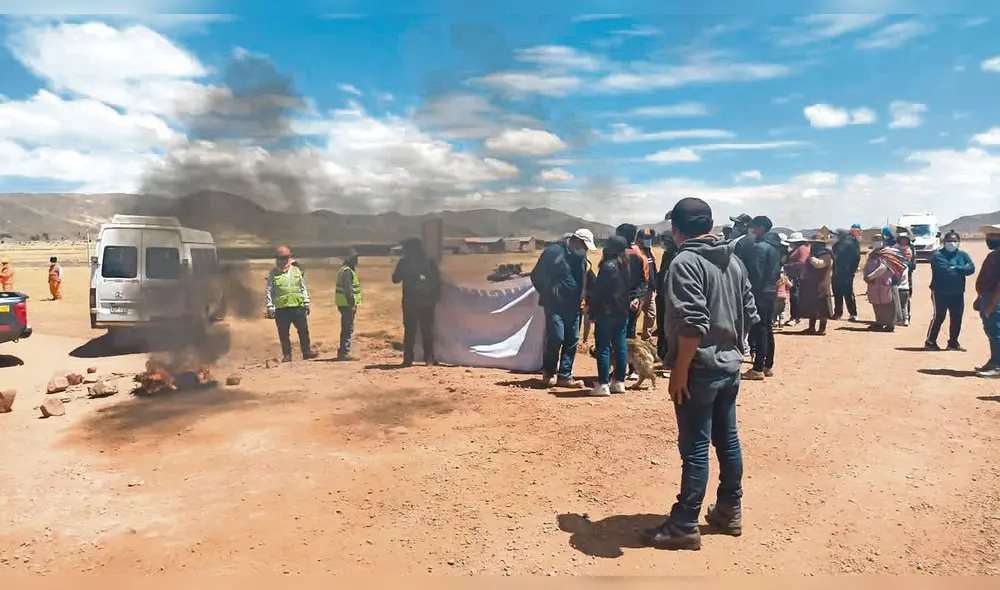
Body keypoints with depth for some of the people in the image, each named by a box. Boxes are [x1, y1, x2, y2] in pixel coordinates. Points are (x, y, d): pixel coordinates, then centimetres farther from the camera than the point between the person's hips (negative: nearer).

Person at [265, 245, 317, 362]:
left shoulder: (297, 270, 10)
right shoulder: (273, 273, 3)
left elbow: (303, 288, 14)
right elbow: (268, 292, 2)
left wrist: (306, 303, 10)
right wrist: (269, 308, -3)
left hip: (298, 307, 2)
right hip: (281, 309, -2)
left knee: (304, 330, 2)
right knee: (284, 334, 4)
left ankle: (307, 352, 12)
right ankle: (286, 355, 14)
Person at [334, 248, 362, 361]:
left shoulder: (345, 270, 17)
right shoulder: (347, 271, -15)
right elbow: (348, 289, -21)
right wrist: (352, 304, -22)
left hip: (345, 304, 11)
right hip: (347, 304, -11)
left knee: (346, 329, 16)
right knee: (348, 329, -7)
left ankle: (342, 351, 23)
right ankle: (345, 353, -5)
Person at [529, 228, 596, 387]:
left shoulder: (581, 256, 9)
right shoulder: (553, 252, -12)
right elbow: (536, 276, -7)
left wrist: (580, 298, 10)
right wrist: (547, 294, -1)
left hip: (573, 306, 7)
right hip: (555, 305, -7)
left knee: (572, 341, 5)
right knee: (556, 338, -11)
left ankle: (564, 376, 15)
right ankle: (549, 372, 10)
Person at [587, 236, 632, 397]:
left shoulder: (608, 266, -16)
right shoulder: (627, 265, 10)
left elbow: (598, 290, -14)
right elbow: (628, 289, 13)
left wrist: (591, 306, -4)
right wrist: (627, 305, 15)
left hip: (606, 312, -8)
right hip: (623, 312, 8)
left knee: (603, 348, -4)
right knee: (620, 346, 11)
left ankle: (603, 384, -3)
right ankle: (619, 382, 17)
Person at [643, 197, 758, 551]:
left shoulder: (685, 262, -16)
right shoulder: (733, 261, 10)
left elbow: (693, 324, -24)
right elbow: (749, 315, 12)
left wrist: (679, 371, -18)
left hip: (700, 369, -8)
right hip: (730, 365, 9)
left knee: (695, 448, -1)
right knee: (727, 440, 17)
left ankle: (684, 526, 8)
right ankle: (729, 511, 30)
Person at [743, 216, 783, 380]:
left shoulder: (760, 247, -15)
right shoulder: (775, 246, 13)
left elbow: (755, 274, -18)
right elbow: (777, 271, 17)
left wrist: (751, 292, -13)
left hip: (760, 293, -9)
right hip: (772, 292, 9)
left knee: (759, 331, -6)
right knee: (768, 330, 13)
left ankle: (758, 369, -3)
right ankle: (768, 366, 20)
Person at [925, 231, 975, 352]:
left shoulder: (963, 255, 9)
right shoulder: (938, 255, -8)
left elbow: (971, 268, -6)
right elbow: (944, 271, -21)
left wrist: (956, 268, -17)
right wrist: (962, 270, -9)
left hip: (958, 293, 5)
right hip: (940, 292, -5)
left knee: (957, 318, 9)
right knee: (939, 317, -6)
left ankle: (953, 342, 21)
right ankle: (930, 342, 1)